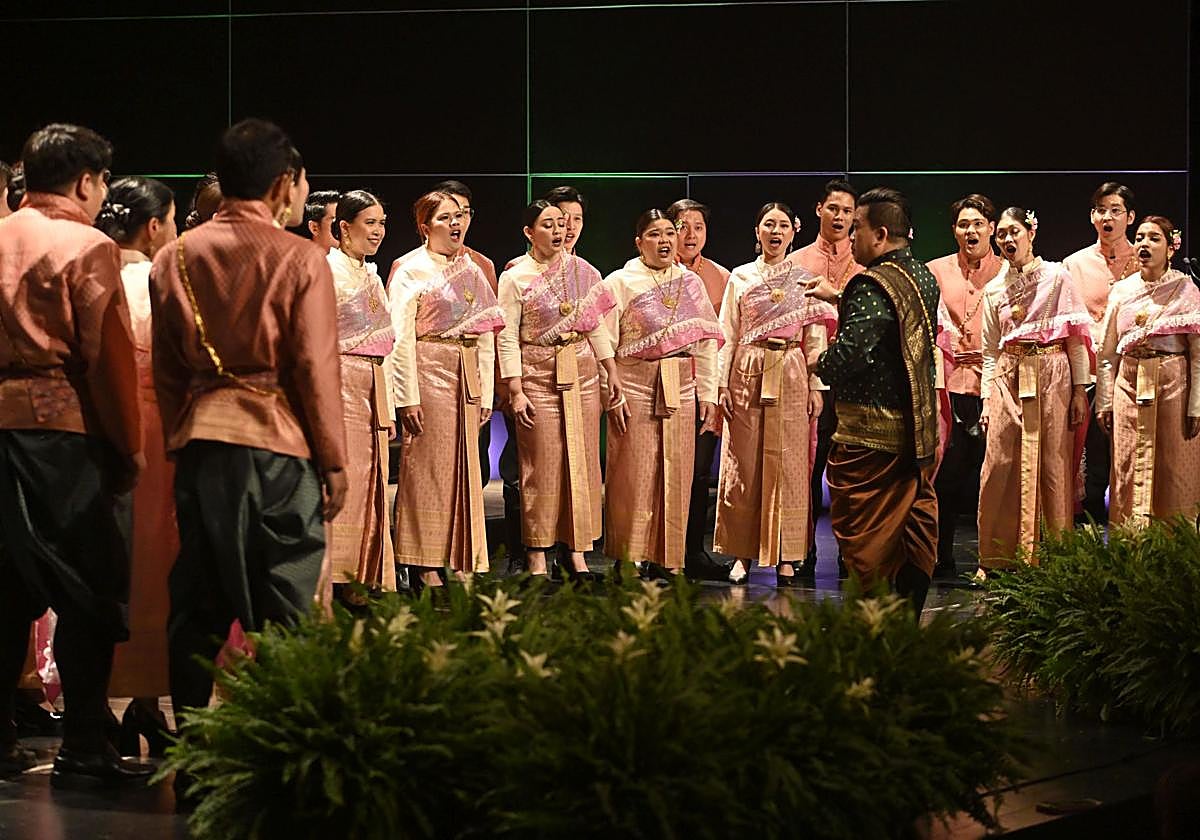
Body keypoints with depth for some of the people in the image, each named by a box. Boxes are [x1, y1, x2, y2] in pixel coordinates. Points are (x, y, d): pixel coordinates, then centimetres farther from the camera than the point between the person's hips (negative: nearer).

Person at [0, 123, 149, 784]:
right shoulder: (89, 248, -7)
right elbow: (109, 357, -10)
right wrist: (129, 447, -3)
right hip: (66, 430, -6)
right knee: (87, 593, -1)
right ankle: (84, 750, -2)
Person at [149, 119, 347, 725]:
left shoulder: (175, 258, 8)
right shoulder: (299, 260, -6)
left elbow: (166, 367, 11)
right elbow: (316, 368, -7)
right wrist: (333, 462, -1)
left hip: (199, 441, 4)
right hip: (278, 446, -4)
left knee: (197, 605, 8)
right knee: (283, 612, 0)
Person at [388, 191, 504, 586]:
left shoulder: (473, 272, 14)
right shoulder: (411, 272, -4)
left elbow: (486, 334, 16)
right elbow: (401, 338, -10)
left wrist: (486, 391, 10)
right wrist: (408, 397, -15)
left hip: (466, 376, 6)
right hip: (428, 372, -6)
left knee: (465, 466, 7)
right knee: (428, 466, -3)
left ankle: (462, 562, 13)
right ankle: (427, 565, 2)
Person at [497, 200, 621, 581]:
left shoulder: (581, 270, 8)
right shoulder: (515, 278, -4)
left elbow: (595, 324, 14)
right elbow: (507, 337, -6)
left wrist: (611, 370, 10)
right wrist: (515, 391, -12)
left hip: (582, 371, 4)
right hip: (538, 375, -4)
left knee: (583, 461, 4)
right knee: (543, 466, -3)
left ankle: (578, 552, 10)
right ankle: (537, 557, 4)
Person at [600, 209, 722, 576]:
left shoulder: (691, 283, 13)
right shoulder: (619, 283, 2)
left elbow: (707, 341, 12)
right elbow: (605, 345, -3)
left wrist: (708, 393, 5)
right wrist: (612, 396, -11)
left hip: (681, 390, 4)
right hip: (635, 389, -4)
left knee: (675, 476, 4)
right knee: (634, 477, -3)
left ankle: (665, 558, 10)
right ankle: (628, 557, 3)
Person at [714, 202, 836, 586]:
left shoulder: (804, 280, 7)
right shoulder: (740, 277, 8)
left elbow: (815, 338, 6)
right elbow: (728, 335, 6)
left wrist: (815, 387, -1)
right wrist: (722, 383, -1)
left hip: (791, 377, 0)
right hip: (747, 374, 0)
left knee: (788, 466, -1)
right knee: (744, 465, 1)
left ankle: (785, 556, 3)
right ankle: (744, 553, 7)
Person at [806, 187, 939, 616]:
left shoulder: (872, 286, -18)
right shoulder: (923, 277, 9)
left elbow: (849, 353, -26)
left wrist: (819, 364, -6)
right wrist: (839, 298, 30)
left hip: (871, 433, -8)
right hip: (919, 431, 8)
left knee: (864, 537, 1)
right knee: (915, 528, 10)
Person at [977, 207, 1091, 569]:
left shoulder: (1057, 277, 2)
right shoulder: (994, 289, 13)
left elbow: (1077, 337, 0)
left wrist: (1080, 389, -5)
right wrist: (986, 399, 7)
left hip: (1052, 376, -3)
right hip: (1009, 379, 3)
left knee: (1053, 465, -3)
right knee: (1001, 466, -2)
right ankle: (998, 559, 6)